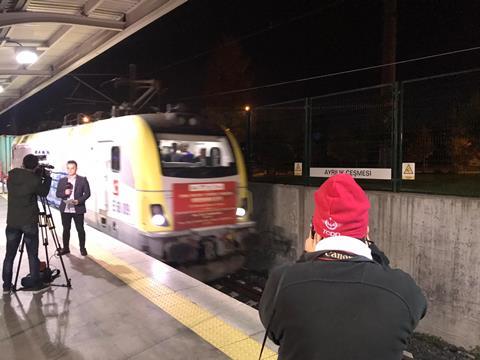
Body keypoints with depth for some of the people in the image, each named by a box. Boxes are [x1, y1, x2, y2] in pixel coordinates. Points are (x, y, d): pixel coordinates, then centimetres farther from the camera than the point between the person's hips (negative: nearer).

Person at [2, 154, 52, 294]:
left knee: (10, 254, 12)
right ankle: (36, 285, 12)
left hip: (12, 222, 5)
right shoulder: (34, 180, -15)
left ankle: (7, 286, 20)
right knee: (33, 255, 4)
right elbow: (44, 192, 2)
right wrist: (47, 178, 12)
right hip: (29, 222, -5)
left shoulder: (11, 176, 2)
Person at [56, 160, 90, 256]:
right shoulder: (62, 180, 10)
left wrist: (79, 201, -17)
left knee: (80, 229, 3)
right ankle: (66, 248, 21)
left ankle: (82, 248, 15)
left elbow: (87, 193, -3)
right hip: (65, 209, 3)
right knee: (66, 229, 10)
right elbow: (58, 194, 10)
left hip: (78, 209, -3)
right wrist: (64, 193, -12)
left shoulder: (83, 180, 0)